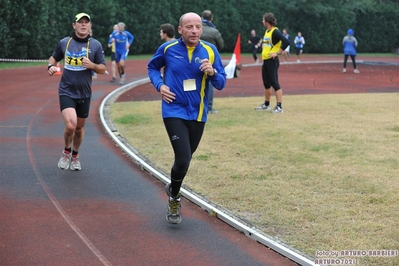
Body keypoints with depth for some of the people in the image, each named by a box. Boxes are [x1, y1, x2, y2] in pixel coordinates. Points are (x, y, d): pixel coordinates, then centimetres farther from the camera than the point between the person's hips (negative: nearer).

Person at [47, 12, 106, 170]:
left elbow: (102, 69, 2)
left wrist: (92, 65, -18)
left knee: (79, 127, 14)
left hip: (84, 93, 2)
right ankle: (66, 152, 9)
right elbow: (54, 57, 17)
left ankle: (75, 156, 39)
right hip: (66, 92, -2)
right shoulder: (64, 43, 0)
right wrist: (51, 66, -5)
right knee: (70, 125, -19)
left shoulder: (95, 45, -1)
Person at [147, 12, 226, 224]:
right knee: (183, 159, -16)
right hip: (174, 112, -3)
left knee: (184, 159, 20)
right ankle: (174, 199, 9)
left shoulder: (210, 51, -4)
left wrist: (212, 73, -22)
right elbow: (152, 67, 12)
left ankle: (172, 188, 50)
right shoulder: (168, 49, -7)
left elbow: (221, 84, -1)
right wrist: (159, 85, -6)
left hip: (197, 114, 3)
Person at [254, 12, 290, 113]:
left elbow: (286, 42, -25)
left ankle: (279, 107, -8)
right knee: (266, 84, 16)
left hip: (272, 61, -9)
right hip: (265, 60, 9)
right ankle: (266, 105, 27)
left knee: (274, 83, -9)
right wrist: (263, 51, 13)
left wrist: (278, 53, -21)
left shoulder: (275, 31, -14)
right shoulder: (267, 31, 13)